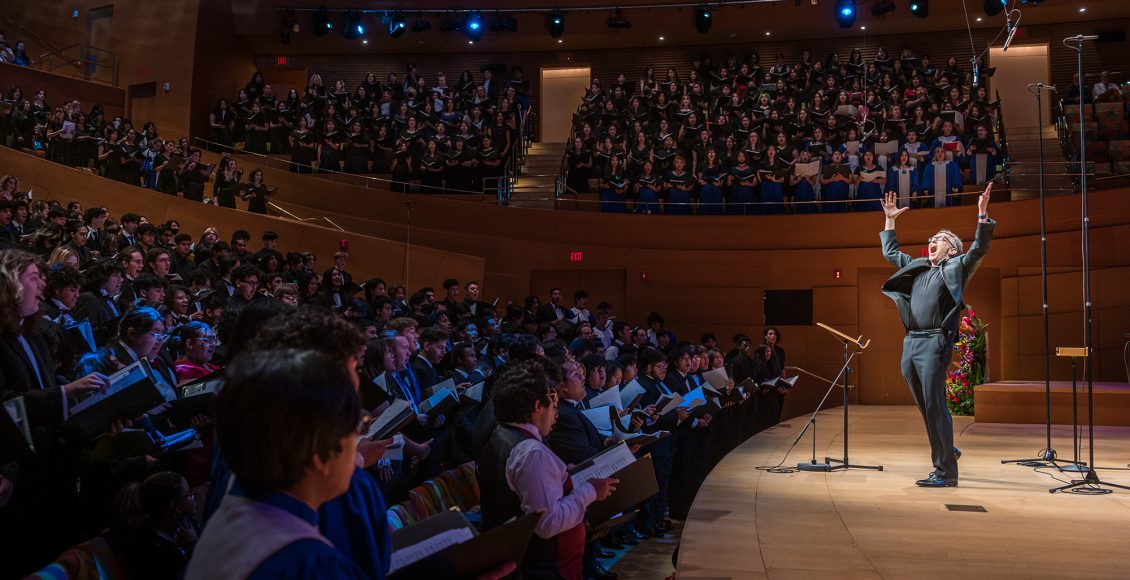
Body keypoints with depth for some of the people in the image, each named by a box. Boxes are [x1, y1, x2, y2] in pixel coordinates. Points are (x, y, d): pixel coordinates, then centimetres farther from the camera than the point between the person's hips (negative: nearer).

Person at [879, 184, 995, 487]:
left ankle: (945, 471, -2)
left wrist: (982, 215, -21)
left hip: (934, 343, -7)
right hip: (911, 343, 7)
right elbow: (890, 252, 35)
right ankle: (946, 452, 27)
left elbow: (979, 248, -11)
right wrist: (889, 220, 34)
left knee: (934, 406, -8)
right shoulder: (917, 267, 23)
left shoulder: (956, 267, 6)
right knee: (924, 407, 12)